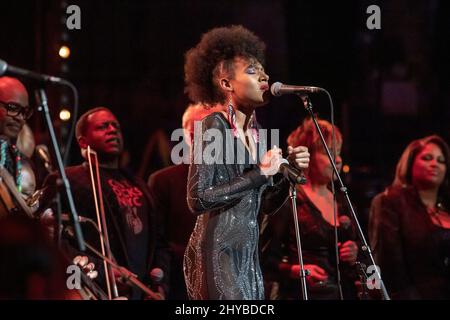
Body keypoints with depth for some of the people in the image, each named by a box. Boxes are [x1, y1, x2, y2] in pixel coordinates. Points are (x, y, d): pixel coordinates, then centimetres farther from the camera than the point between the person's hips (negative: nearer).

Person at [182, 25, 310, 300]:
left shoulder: (255, 130, 14)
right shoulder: (214, 126, -9)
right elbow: (198, 199, -18)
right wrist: (258, 175, -16)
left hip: (248, 254, 8)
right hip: (218, 253, -8)